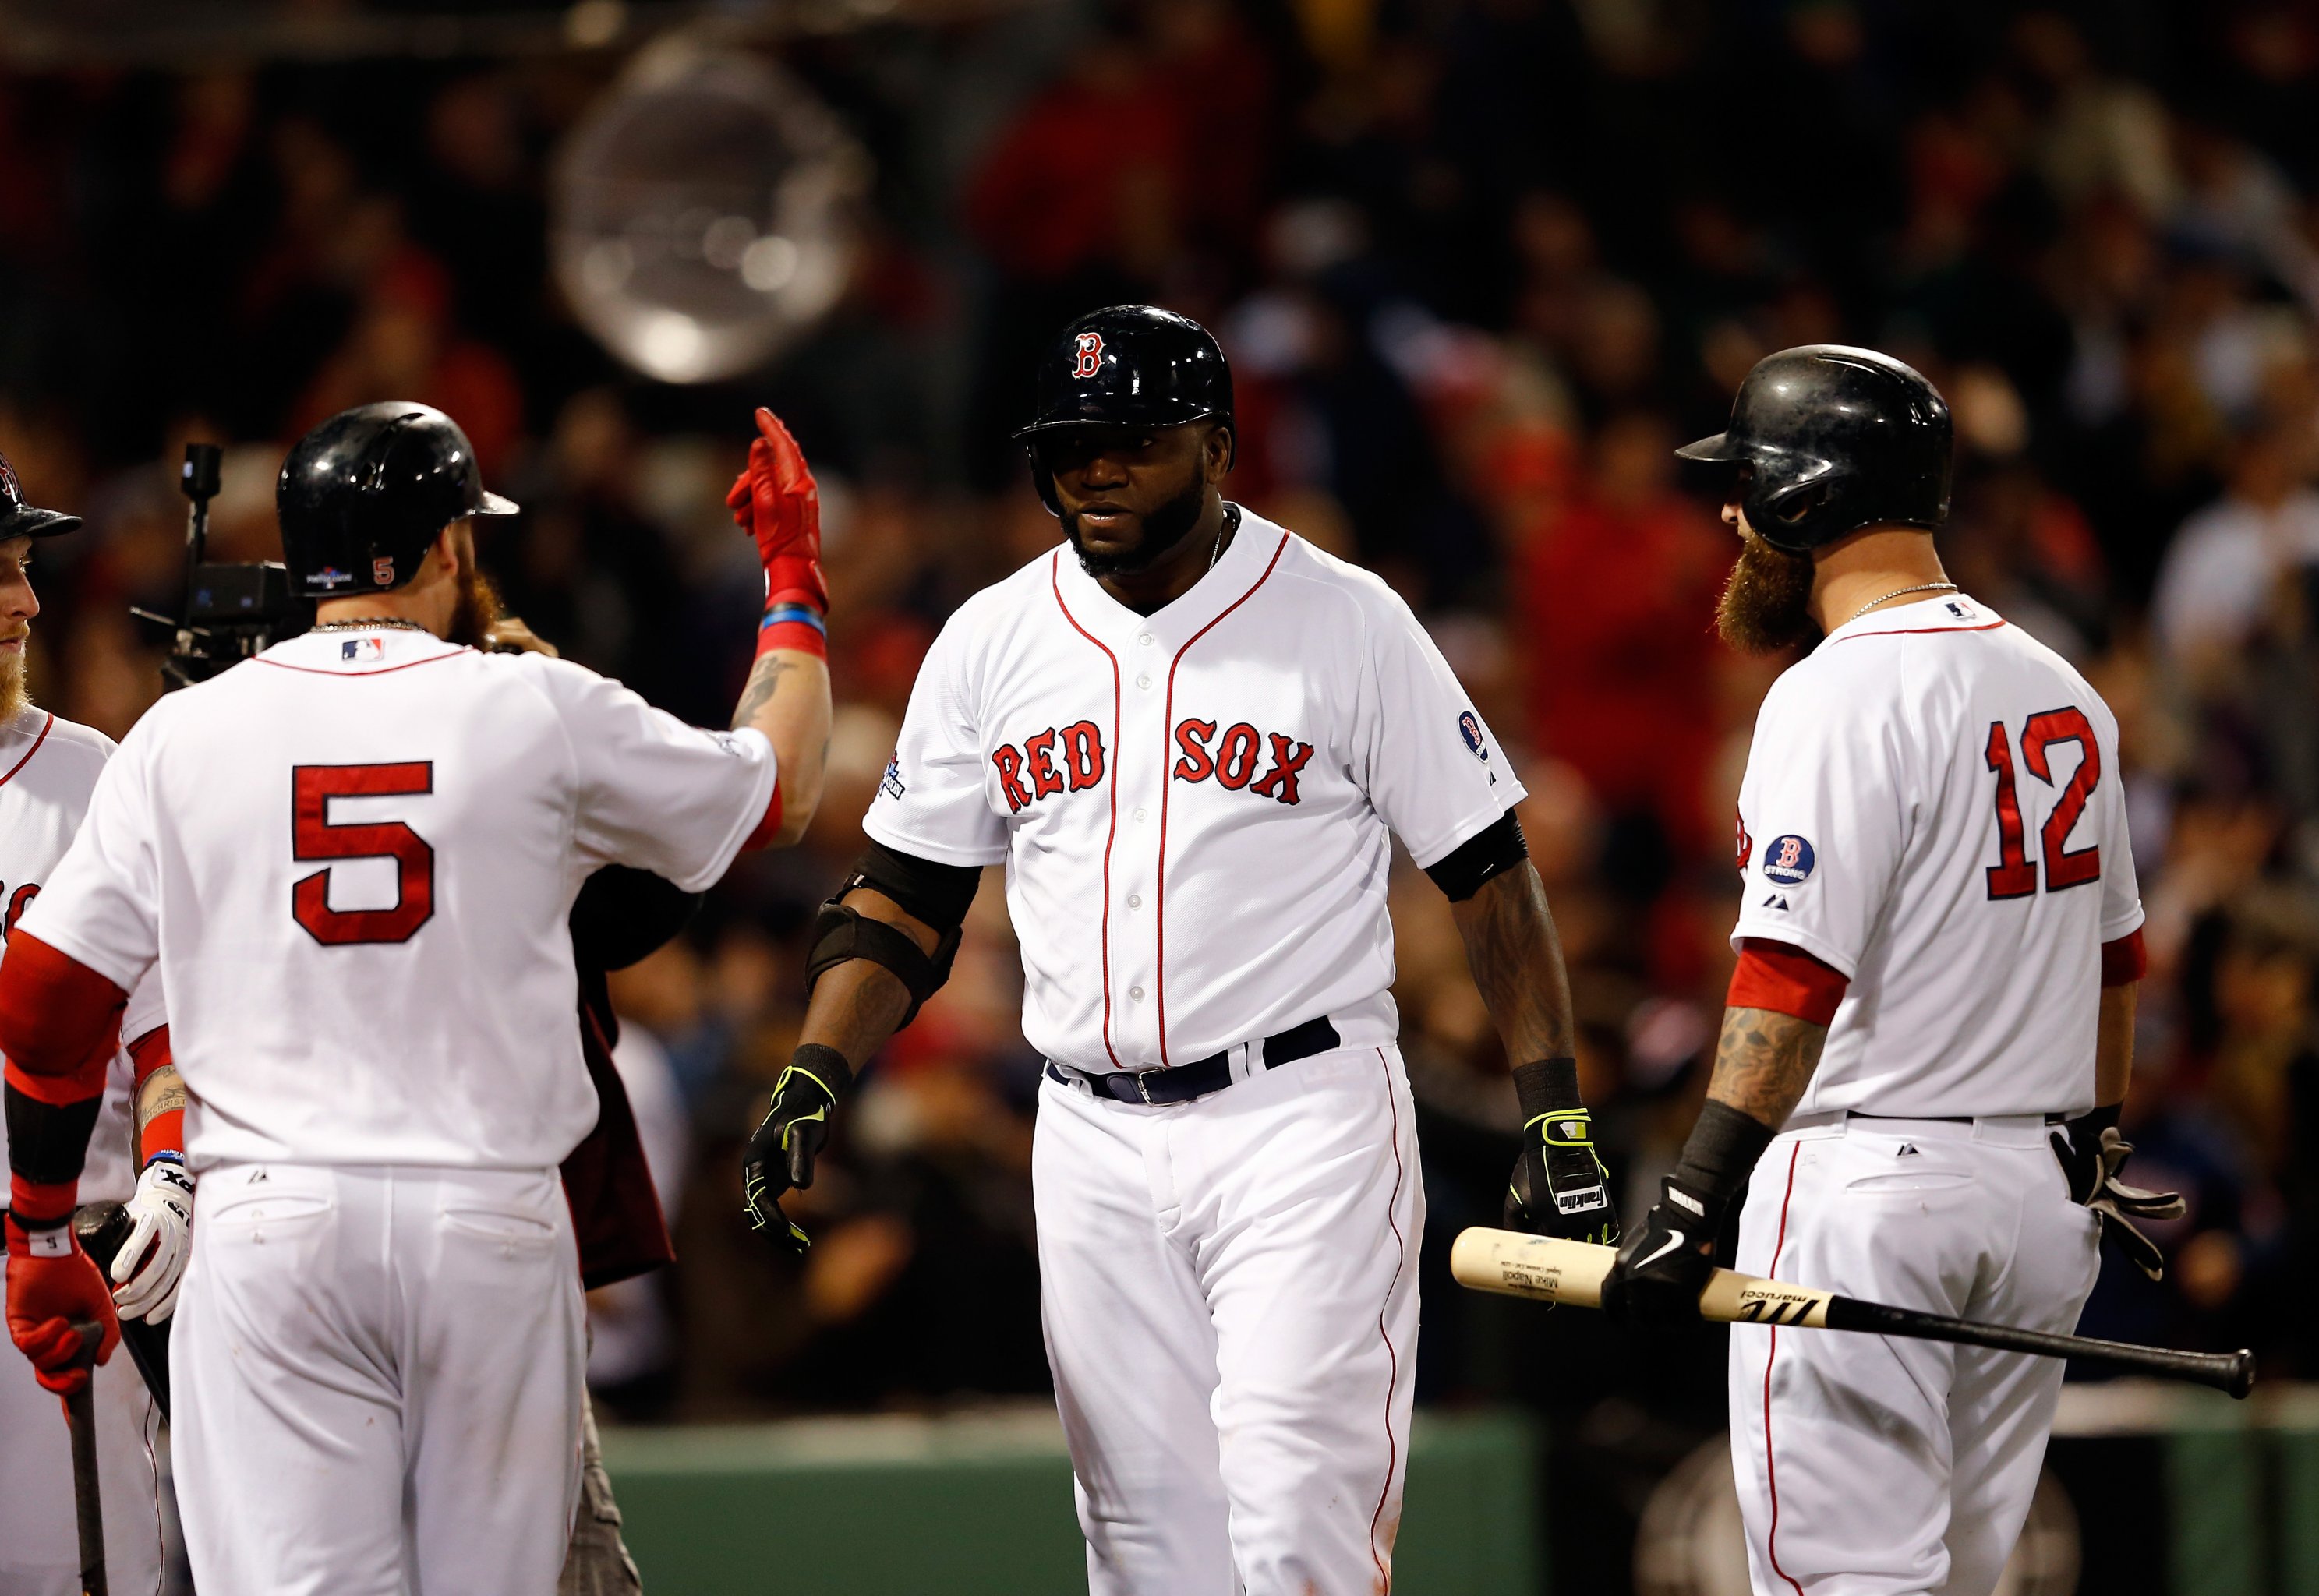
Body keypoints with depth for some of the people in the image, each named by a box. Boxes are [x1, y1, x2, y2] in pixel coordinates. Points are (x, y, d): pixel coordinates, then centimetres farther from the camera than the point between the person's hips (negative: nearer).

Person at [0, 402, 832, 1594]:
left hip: (268, 1222, 0)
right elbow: (779, 794, 17)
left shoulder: (182, 736, 2)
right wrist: (794, 589, 32)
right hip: (493, 1225, 0)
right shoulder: (544, 712, 1)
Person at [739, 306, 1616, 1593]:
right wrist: (812, 1079, -2)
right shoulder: (991, 643, 8)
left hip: (1303, 1118, -4)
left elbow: (1487, 874, -1)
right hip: (1096, 1145, 4)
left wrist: (1557, 1114, -7)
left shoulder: (1347, 625, -3)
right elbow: (906, 896, 13)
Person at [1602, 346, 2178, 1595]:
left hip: (1870, 1186, -8)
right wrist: (2095, 1152, 33)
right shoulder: (2062, 691, 12)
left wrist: (1691, 1210, -23)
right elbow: (2113, 962, 21)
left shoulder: (1838, 696, -14)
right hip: (2043, 1191, 8)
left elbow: (1795, 981, -22)